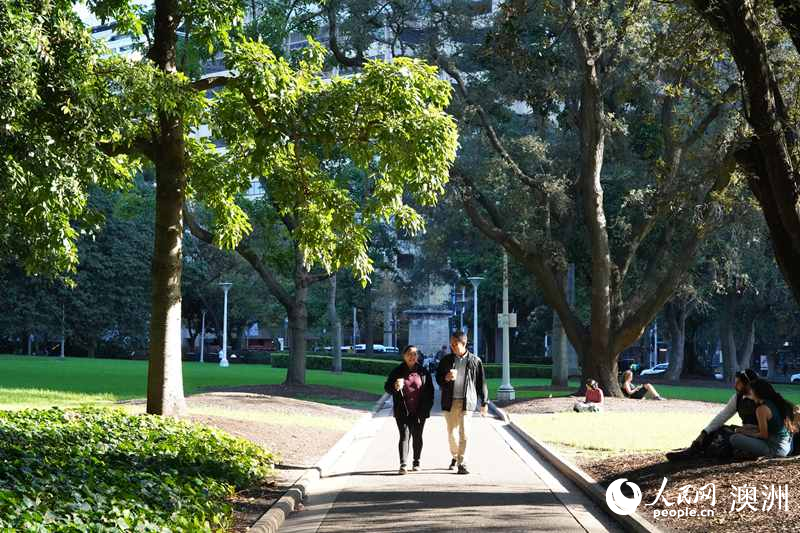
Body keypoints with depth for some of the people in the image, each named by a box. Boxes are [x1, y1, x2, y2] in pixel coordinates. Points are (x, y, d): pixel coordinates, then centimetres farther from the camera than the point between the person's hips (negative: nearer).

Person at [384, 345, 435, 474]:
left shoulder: (423, 371, 6)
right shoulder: (397, 371, 3)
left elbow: (430, 390, 9)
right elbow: (387, 387, 2)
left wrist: (427, 407, 1)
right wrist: (395, 387, -21)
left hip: (419, 412, 2)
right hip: (402, 412, -2)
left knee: (417, 437, 9)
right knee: (404, 436, -8)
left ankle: (416, 462, 21)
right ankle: (403, 464, -13)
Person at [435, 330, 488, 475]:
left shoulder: (475, 361, 3)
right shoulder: (446, 360, 8)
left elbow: (481, 382, 7)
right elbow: (438, 378, 11)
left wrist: (484, 403, 7)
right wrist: (446, 378, -12)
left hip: (467, 402, -2)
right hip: (450, 402, 2)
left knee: (464, 432, -10)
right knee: (451, 432, 7)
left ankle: (462, 463, -6)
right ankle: (455, 456, 30)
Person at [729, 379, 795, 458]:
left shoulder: (762, 409, -15)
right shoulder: (777, 403, 11)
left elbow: (764, 435, -11)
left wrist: (746, 433, 4)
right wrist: (749, 428, 18)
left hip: (776, 449, -9)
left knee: (734, 438, -14)